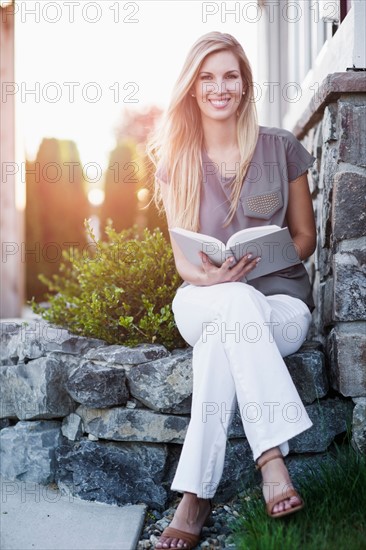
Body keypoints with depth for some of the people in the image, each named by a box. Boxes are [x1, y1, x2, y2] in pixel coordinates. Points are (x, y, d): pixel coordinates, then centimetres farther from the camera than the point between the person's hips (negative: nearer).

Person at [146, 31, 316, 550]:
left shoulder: (281, 148, 2)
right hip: (204, 301, 1)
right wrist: (207, 275, -19)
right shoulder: (176, 160, 6)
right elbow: (182, 257, 6)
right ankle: (272, 457, -37)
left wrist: (261, 260, -14)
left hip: (280, 298, -1)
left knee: (221, 336, -36)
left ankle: (196, 495, -33)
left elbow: (305, 236, 8)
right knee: (236, 304, -36)